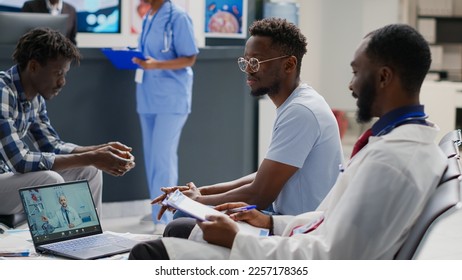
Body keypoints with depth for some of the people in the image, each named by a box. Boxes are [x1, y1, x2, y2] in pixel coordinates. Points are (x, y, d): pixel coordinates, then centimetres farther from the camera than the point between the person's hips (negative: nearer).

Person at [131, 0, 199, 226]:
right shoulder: (148, 18, 12)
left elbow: (189, 58, -12)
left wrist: (156, 65, -25)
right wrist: (139, 60, 0)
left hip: (171, 99, -8)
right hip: (148, 97, 8)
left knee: (163, 157, -9)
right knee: (152, 156, 12)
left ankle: (163, 218, -6)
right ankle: (160, 210, 22)